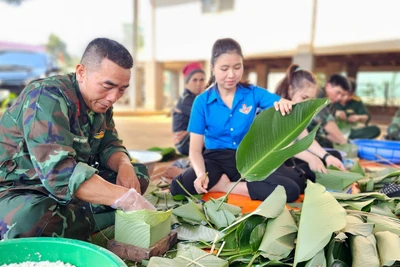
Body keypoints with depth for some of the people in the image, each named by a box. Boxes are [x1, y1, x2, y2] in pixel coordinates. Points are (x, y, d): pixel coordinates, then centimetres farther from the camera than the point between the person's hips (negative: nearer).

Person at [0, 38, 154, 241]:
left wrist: (125, 166, -18)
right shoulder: (46, 97, -25)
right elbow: (59, 171, -36)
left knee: (138, 173, 0)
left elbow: (110, 145, 5)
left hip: (71, 187, 8)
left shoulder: (99, 101, -2)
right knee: (31, 218, -40)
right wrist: (127, 199, -39)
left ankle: (76, 224, -12)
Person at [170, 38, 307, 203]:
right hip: (216, 159, -2)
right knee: (179, 187, -31)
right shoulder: (202, 101, -3)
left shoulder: (253, 93, 1)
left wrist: (284, 104, -32)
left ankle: (224, 186, -14)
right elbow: (195, 148, -6)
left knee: (291, 188, -24)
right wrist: (201, 174, -26)